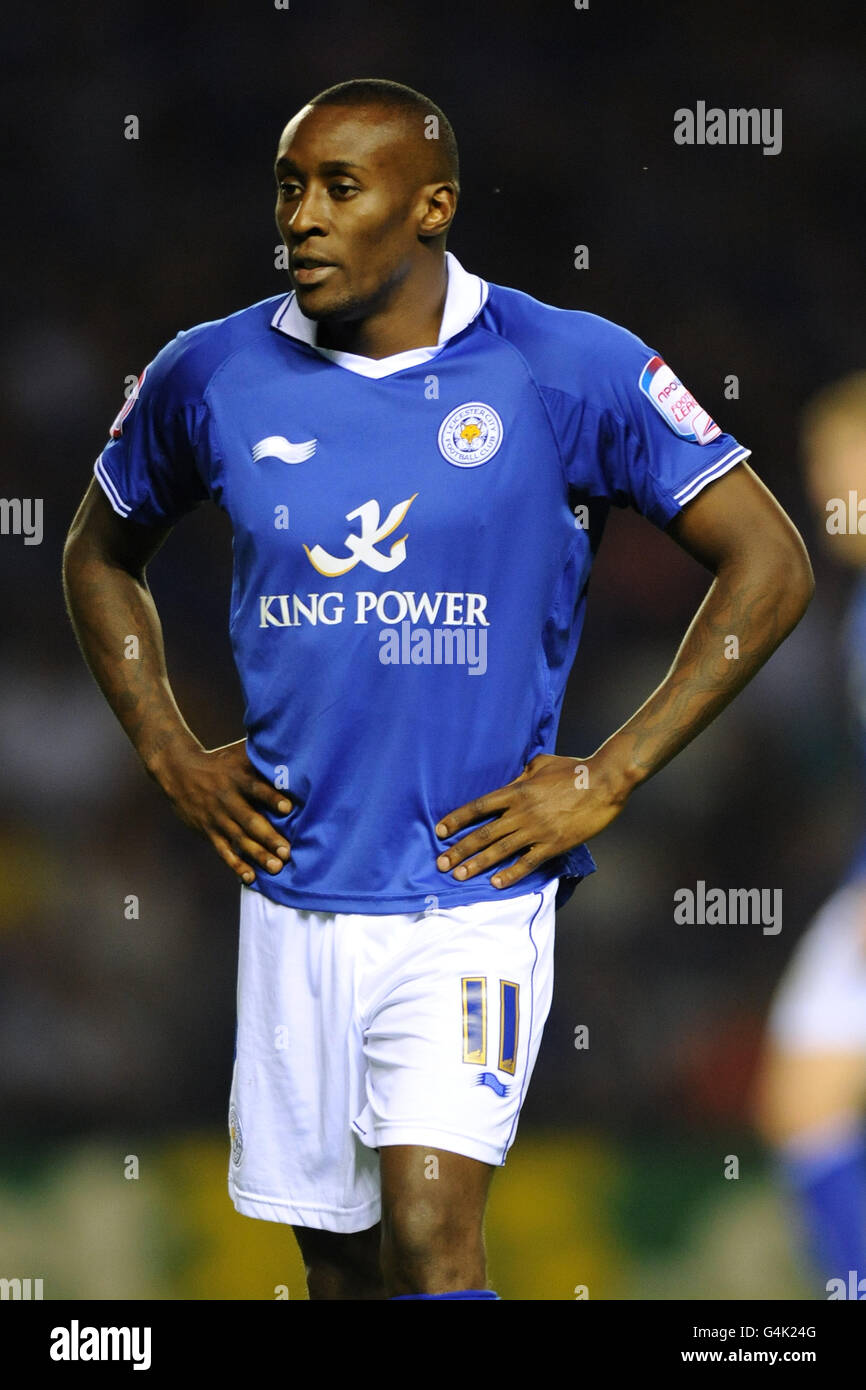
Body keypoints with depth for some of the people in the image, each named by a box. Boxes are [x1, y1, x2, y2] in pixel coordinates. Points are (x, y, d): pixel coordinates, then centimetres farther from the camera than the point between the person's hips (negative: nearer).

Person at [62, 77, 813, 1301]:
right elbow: (99, 555, 21)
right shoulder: (215, 375, 2)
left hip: (476, 889, -4)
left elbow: (770, 565, -3)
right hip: (293, 897, 4)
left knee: (430, 1233, -18)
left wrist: (608, 780, -8)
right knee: (338, 1258, 10)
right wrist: (173, 758, 9)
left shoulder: (567, 370, -7)